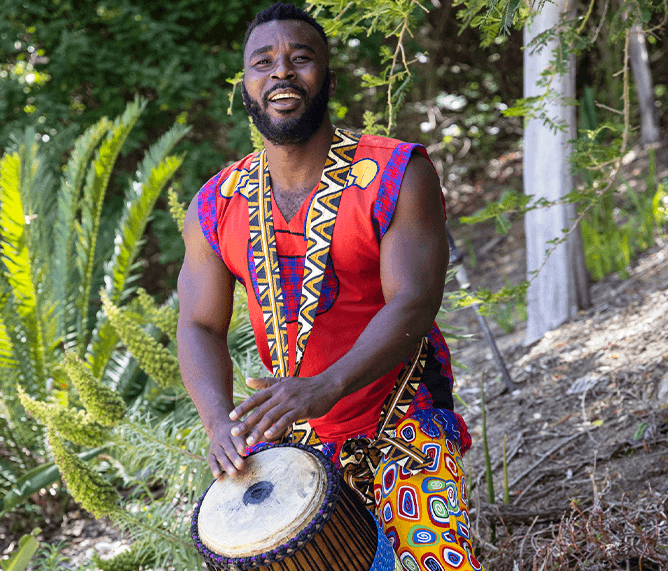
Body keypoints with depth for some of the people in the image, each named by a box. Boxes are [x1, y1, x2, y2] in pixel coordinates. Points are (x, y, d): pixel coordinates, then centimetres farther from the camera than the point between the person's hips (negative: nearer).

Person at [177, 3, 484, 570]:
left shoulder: (397, 175, -12)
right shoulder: (216, 206, -1)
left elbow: (413, 304, -21)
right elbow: (200, 328, -1)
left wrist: (327, 387, -36)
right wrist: (222, 421, -21)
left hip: (402, 428, -4)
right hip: (290, 442, 4)